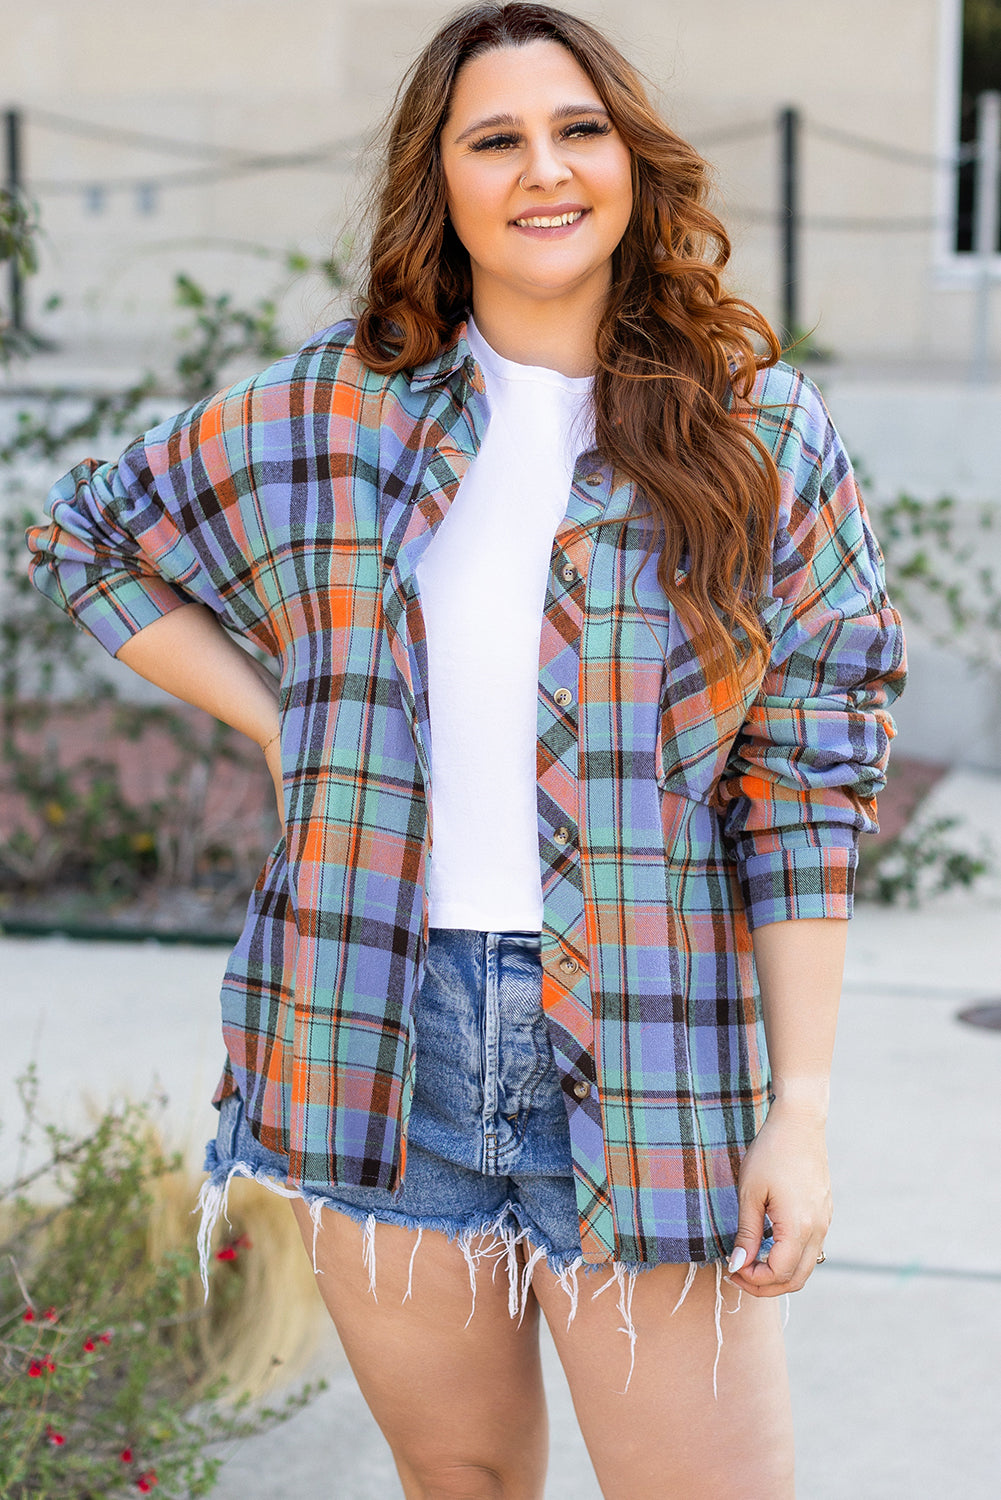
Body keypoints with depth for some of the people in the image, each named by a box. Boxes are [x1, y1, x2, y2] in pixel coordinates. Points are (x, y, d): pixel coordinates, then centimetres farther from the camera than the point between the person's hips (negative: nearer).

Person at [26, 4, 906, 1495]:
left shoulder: (760, 433, 0)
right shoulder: (333, 414, 4)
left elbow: (804, 792, -1)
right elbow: (91, 539, 18)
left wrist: (804, 1106, -6)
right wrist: (287, 727, 6)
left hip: (646, 1066, -2)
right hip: (381, 1040, 2)